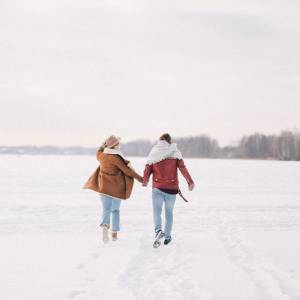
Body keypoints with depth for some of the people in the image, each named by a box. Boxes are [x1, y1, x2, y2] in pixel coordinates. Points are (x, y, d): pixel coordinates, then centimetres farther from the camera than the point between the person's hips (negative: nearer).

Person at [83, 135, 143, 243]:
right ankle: (114, 234, 18)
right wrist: (140, 178, -6)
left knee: (106, 210, -2)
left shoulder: (102, 156, -3)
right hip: (117, 188, -2)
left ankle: (105, 225, -34)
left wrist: (104, 144, 30)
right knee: (115, 210, 17)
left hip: (104, 187, 2)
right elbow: (127, 170, -15)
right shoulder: (116, 158, -18)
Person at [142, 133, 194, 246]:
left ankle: (158, 230, -26)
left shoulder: (154, 154, 1)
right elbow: (182, 168, -12)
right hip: (172, 188, 0)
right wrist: (190, 182, -12)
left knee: (157, 210, 1)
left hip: (157, 187, 0)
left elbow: (147, 170, 1)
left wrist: (145, 181, 18)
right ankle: (167, 236, 23)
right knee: (169, 212, 15)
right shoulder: (175, 153, -3)